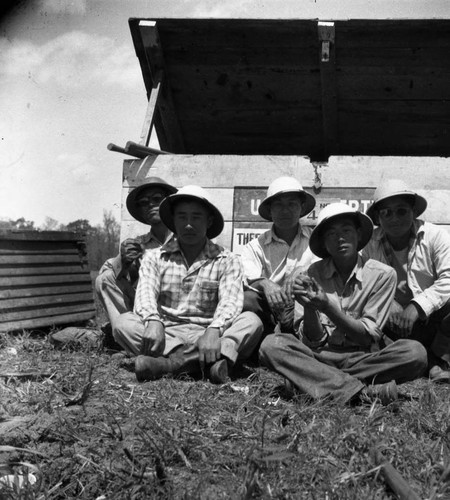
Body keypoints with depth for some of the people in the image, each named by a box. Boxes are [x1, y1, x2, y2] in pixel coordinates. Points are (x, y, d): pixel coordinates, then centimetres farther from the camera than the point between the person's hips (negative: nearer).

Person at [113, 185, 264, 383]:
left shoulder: (228, 261, 8)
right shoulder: (154, 258, 12)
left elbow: (230, 301, -9)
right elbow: (145, 294, -5)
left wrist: (214, 330, -30)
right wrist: (153, 321, -28)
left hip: (206, 335, -1)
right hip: (167, 335, 1)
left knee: (251, 321, -24)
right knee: (124, 322, -25)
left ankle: (169, 363, -43)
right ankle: (211, 361, -42)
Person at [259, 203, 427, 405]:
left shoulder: (382, 274, -3)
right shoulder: (315, 272, 2)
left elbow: (367, 337, -5)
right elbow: (313, 341, 1)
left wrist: (327, 307, -18)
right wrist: (309, 308, -19)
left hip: (362, 359, -1)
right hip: (321, 357, 1)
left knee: (415, 352, -27)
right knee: (271, 345, -25)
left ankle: (317, 382, -23)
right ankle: (361, 391, -30)